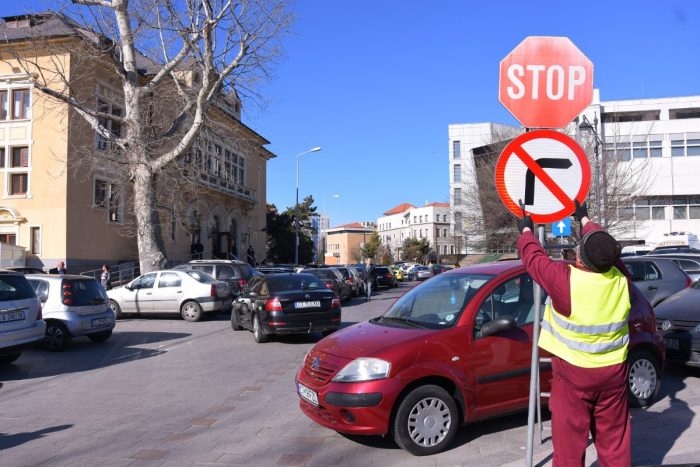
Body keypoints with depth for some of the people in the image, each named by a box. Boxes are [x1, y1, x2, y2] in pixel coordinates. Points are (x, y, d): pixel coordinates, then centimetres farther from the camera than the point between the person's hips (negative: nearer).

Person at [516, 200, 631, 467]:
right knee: (614, 436, 17)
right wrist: (584, 220, 26)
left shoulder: (566, 279, -23)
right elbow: (604, 245, 10)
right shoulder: (620, 277, -9)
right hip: (614, 371, 5)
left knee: (570, 438, 8)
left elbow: (534, 259, -6)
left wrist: (526, 230, 12)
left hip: (573, 374, -4)